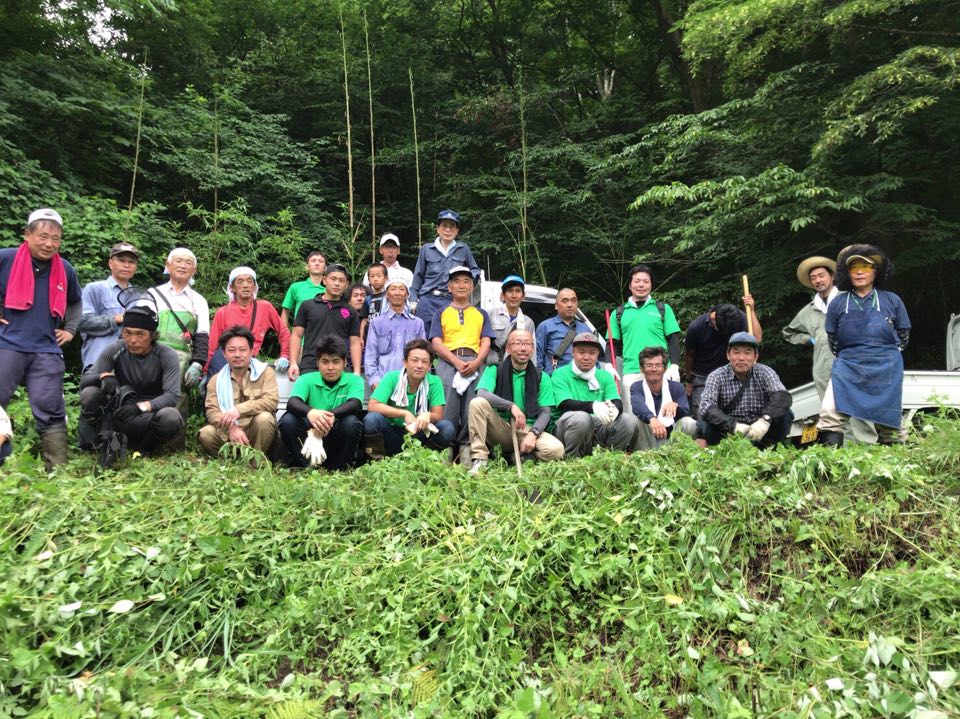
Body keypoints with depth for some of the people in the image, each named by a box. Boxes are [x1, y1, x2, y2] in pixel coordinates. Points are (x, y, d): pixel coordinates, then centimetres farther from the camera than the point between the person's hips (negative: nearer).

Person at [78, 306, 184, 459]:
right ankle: (91, 444, -4)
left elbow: (172, 395, -21)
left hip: (150, 415, -2)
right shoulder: (115, 350, -6)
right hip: (120, 410, 2)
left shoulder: (167, 356, -12)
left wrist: (140, 407, -37)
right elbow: (85, 379, -8)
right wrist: (104, 376, -32)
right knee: (89, 393, -23)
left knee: (171, 417, -36)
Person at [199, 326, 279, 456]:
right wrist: (231, 428, -27)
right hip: (228, 435, 2)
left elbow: (271, 401, -16)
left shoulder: (265, 371, 0)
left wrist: (240, 409, -29)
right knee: (206, 434, -25)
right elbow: (212, 411, -7)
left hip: (258, 432, -2)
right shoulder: (216, 380, 7)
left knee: (264, 418, -32)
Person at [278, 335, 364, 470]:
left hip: (337, 442, -1)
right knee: (288, 420, -25)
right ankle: (301, 467, -10)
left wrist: (331, 415, -42)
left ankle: (336, 468, -12)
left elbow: (356, 404, -22)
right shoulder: (307, 379, 1)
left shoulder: (354, 380, 0)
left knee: (351, 421, -30)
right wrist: (310, 412, -43)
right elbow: (292, 402, -19)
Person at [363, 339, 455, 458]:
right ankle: (377, 459, -6)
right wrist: (405, 413, -26)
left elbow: (438, 415, -9)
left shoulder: (434, 382, -6)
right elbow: (373, 406, -19)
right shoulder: (392, 378, -10)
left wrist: (428, 415, -34)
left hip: (419, 434, 1)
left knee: (447, 428, -24)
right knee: (372, 419, -30)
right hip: (391, 433, -1)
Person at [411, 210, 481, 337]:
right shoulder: (426, 250, 11)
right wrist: (413, 300, 6)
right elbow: (418, 277, 13)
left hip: (452, 302, 0)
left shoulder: (463, 250, 11)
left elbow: (476, 271, 20)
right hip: (428, 301, 0)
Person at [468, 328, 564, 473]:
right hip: (500, 427, -1)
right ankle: (480, 460, -23)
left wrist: (533, 433, -18)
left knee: (556, 449, -28)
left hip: (527, 429, 1)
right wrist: (511, 406, -28)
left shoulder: (541, 377, 8)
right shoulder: (495, 370, 4)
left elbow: (545, 412, 2)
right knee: (477, 403, -27)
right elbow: (482, 394, -16)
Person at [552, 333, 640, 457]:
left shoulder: (605, 376, 14)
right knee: (581, 417, -35)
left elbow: (618, 402, -2)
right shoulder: (560, 375, -2)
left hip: (598, 427, 4)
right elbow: (565, 404, -18)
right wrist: (593, 406, -36)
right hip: (565, 427, -4)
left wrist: (614, 408, -29)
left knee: (630, 420, -16)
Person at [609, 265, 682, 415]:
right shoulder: (619, 313, 15)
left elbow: (673, 340, 8)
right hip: (631, 373, 1)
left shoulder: (663, 308, 13)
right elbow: (613, 344, 14)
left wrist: (674, 366, -5)